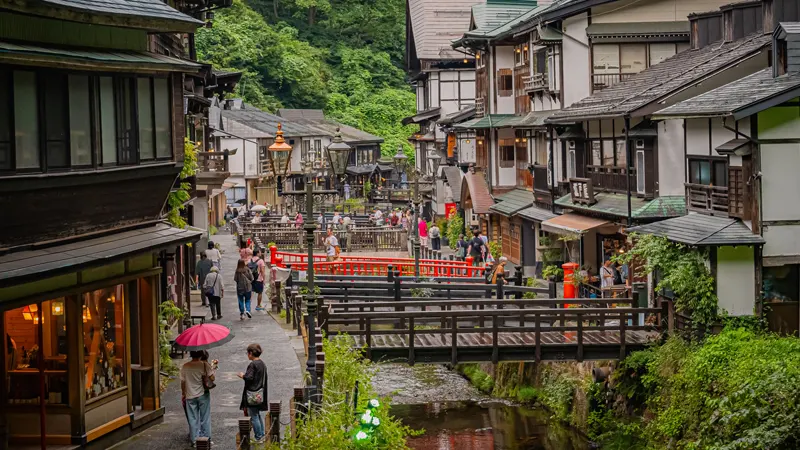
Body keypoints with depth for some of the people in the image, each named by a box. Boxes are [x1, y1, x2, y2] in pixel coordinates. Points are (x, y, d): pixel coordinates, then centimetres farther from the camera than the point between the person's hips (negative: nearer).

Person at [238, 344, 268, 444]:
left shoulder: (252, 364, -18)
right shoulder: (262, 364, 9)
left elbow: (249, 378, -23)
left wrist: (243, 376, -3)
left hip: (253, 394, -9)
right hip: (260, 393, 9)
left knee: (254, 417, 0)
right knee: (257, 415, 20)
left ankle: (258, 438, 3)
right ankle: (262, 434, 24)